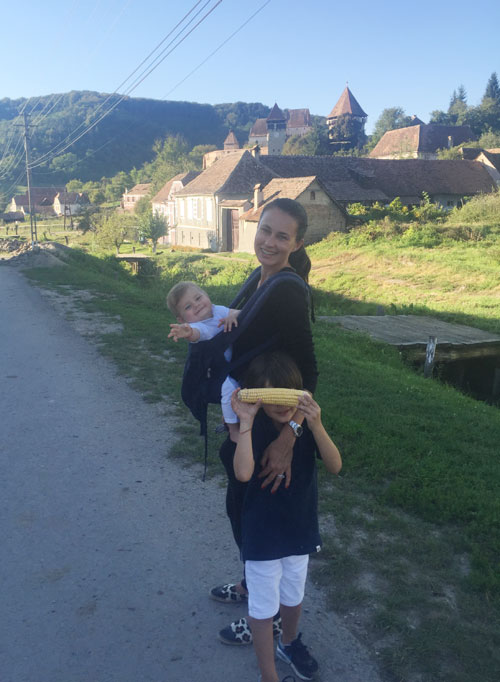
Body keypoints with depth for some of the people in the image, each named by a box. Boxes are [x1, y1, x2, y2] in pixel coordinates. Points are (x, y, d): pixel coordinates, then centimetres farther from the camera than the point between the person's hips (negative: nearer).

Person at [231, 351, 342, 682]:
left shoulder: (306, 423, -12)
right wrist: (246, 422, -37)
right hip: (262, 535, -3)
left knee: (293, 596, 26)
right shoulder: (254, 428, -20)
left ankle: (289, 642, 54)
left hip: (300, 528, 4)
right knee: (263, 607, 12)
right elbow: (243, 473, -36)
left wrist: (317, 425, -35)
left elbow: (335, 466, -22)